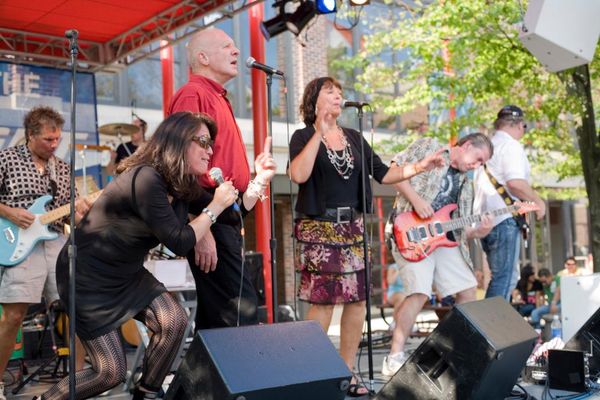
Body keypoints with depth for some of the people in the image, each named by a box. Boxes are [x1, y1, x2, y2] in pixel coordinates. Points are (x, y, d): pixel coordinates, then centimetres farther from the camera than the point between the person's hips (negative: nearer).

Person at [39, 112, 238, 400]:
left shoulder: (179, 185, 0)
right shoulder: (146, 179, -27)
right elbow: (179, 243, -26)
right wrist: (215, 207, -15)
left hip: (126, 274, 8)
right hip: (87, 277, -8)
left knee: (174, 320, -12)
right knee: (112, 371, -5)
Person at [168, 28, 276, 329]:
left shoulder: (218, 100, 23)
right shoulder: (193, 95, -6)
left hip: (226, 221, 10)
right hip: (210, 221, -10)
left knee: (214, 316, 13)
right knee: (242, 310, -15)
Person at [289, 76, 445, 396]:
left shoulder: (354, 137, 14)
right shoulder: (304, 136, -2)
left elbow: (381, 174, 11)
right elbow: (298, 175, -20)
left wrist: (419, 167, 0)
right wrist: (320, 132, -19)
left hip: (352, 226, 6)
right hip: (319, 227, -5)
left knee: (357, 299, 4)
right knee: (323, 300, -8)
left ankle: (347, 371, 16)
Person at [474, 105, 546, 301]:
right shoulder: (511, 145, -7)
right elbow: (515, 182, -21)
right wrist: (538, 201, -7)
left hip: (485, 220, 9)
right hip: (504, 219, -9)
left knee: (505, 277, 16)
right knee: (504, 279, -7)